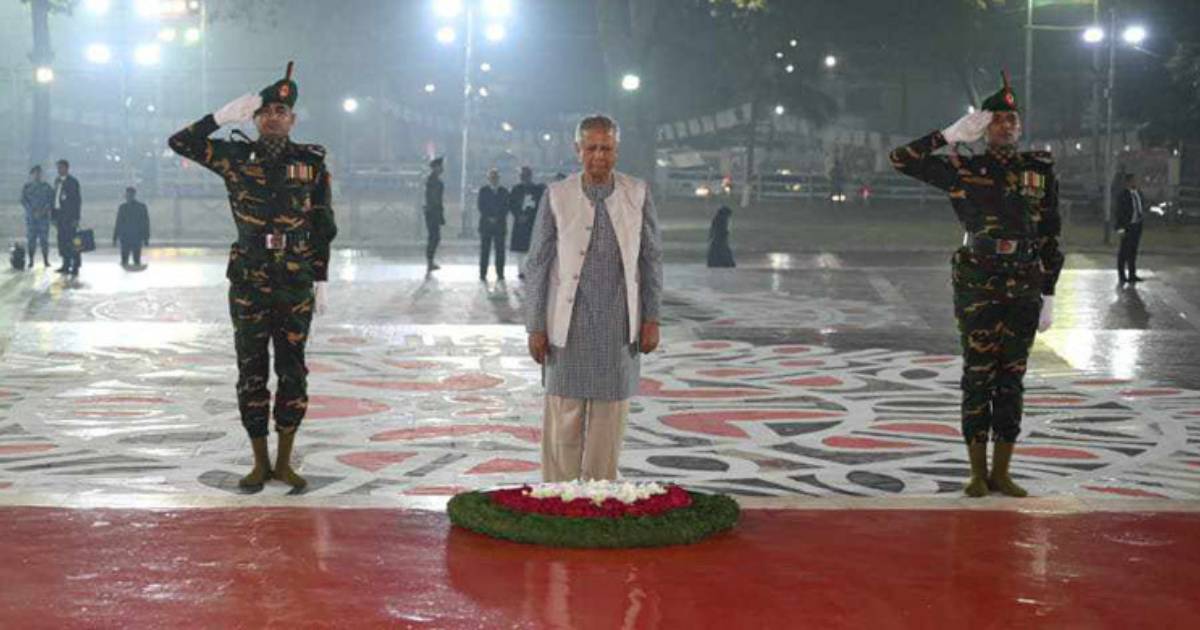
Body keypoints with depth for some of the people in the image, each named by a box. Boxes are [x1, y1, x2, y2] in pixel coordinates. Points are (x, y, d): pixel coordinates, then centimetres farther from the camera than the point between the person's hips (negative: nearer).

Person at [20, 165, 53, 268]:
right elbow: (23, 201, -1)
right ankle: (31, 261, 0)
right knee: (31, 239, -3)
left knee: (44, 239, -4)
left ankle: (46, 261, 0)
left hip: (44, 216, 0)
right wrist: (33, 211, -13)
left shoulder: (46, 187, 7)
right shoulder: (26, 187, 6)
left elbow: (52, 200, 3)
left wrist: (46, 209, -14)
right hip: (30, 217, 0)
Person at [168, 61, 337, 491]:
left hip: (296, 283, 0)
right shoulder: (236, 158, 2)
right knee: (252, 371, 4)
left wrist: (321, 280, 3)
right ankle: (260, 462, 15)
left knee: (292, 371, 4)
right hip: (249, 282, 0)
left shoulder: (312, 162, 3)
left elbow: (323, 227, 6)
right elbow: (180, 142, -5)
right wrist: (225, 115, -12)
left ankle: (284, 462, 15)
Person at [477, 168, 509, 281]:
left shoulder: (504, 192, 10)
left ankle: (500, 274, 4)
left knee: (500, 250, -1)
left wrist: (497, 218, -9)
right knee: (485, 251, -2)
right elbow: (481, 207, 0)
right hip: (486, 224, -1)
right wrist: (489, 218, -11)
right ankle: (483, 275, 1)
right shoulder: (483, 191, 6)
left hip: (500, 224, 1)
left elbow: (506, 208, 5)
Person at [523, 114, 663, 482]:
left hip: (619, 327, 2)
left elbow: (652, 258, 7)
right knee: (563, 419, 0)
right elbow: (536, 265, 1)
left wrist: (651, 318, 2)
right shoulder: (556, 196, -2)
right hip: (569, 324, -1)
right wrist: (535, 327, -3)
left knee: (610, 420, 7)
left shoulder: (637, 194, 2)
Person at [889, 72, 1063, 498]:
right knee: (978, 378, 0)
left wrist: (1049, 295, 5)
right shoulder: (963, 170, 1)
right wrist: (950, 135, -8)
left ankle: (1002, 472, 14)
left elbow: (1050, 238, 8)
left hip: (1024, 290, 2)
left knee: (1012, 380, 6)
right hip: (977, 287, -2)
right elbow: (901, 159, -3)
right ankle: (978, 472, 9)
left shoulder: (1040, 171, 7)